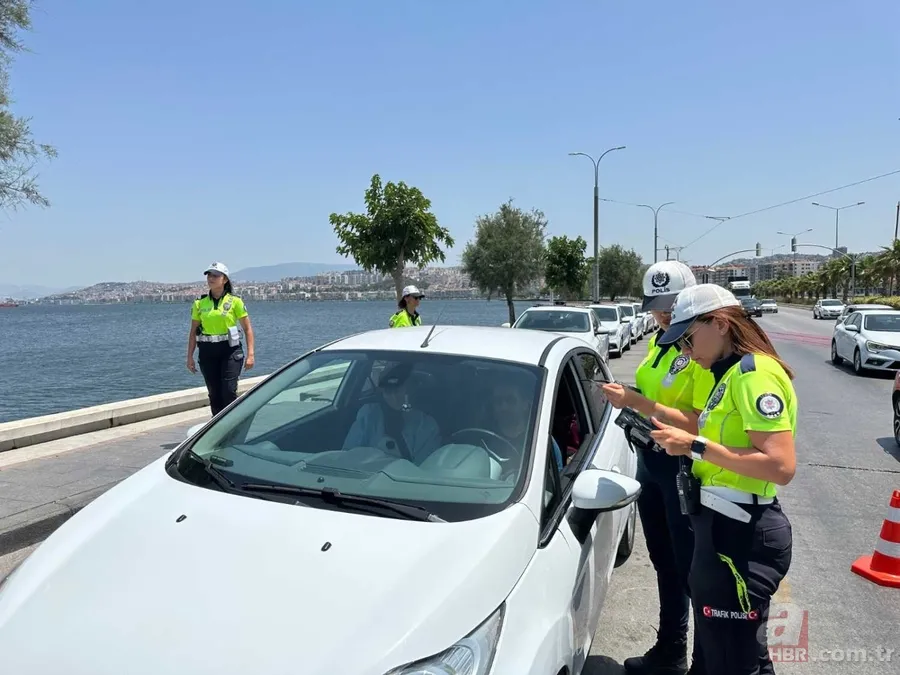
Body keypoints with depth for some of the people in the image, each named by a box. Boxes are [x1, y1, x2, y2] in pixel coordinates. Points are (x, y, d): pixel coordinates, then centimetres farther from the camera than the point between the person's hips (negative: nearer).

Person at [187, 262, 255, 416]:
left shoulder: (234, 301, -2)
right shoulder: (200, 303, 6)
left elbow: (248, 329, -2)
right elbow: (193, 331, 10)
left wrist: (250, 354, -9)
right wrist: (190, 357, 6)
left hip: (230, 351, -3)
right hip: (207, 353, 3)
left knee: (229, 391, -11)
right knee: (214, 394, 8)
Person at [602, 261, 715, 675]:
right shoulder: (659, 341, 9)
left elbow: (700, 424, -26)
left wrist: (639, 403, -30)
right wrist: (627, 398, 5)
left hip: (686, 468, -9)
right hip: (650, 461, 9)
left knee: (693, 570, 4)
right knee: (665, 564, 21)